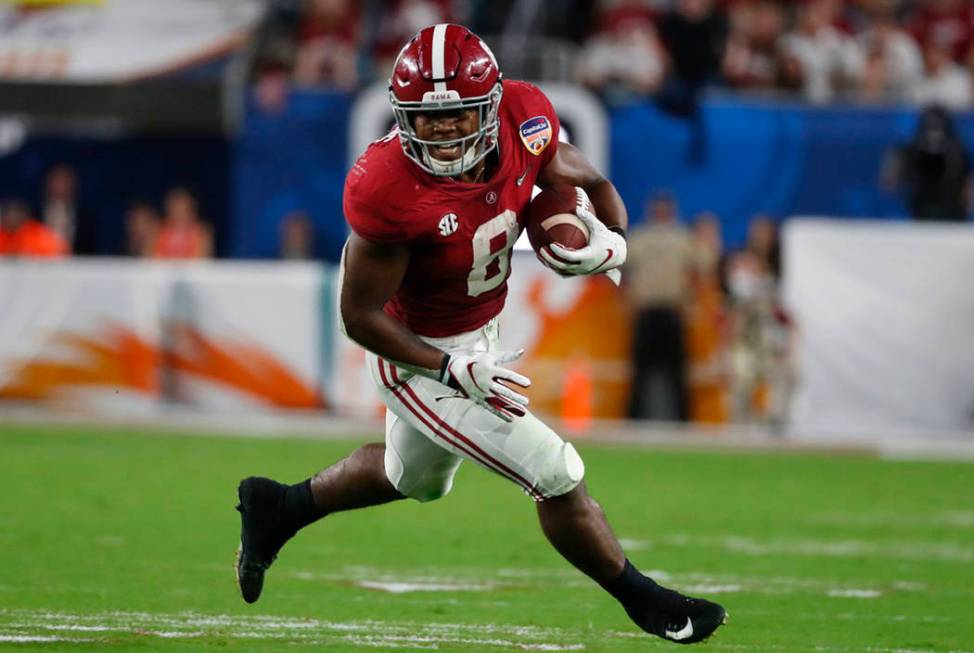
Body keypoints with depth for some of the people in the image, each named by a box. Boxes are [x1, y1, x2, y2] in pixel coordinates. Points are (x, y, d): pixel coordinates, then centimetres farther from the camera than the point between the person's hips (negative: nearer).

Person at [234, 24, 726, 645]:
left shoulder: (524, 117, -19)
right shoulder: (387, 191, -35)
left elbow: (593, 185, 2)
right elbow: (361, 315, -23)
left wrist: (613, 242, -18)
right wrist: (456, 372, -29)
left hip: (478, 333, 7)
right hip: (419, 358, -7)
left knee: (414, 479, 31)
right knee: (558, 476, -5)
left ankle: (279, 507, 51)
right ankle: (646, 603, 18)